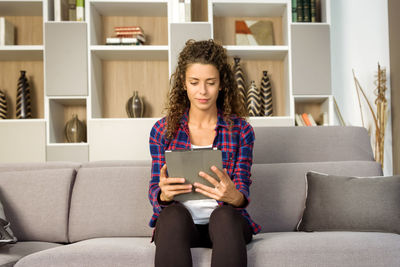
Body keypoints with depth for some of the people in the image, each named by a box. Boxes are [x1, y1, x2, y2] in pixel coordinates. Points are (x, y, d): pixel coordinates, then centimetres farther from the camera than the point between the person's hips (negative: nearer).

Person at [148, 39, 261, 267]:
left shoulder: (241, 130, 5)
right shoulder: (163, 130, 6)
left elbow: (242, 194, -3)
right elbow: (155, 191, 2)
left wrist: (232, 195, -29)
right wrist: (164, 193, -25)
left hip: (226, 222, 0)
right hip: (177, 223, 0)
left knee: (224, 214, -34)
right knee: (173, 213, -33)